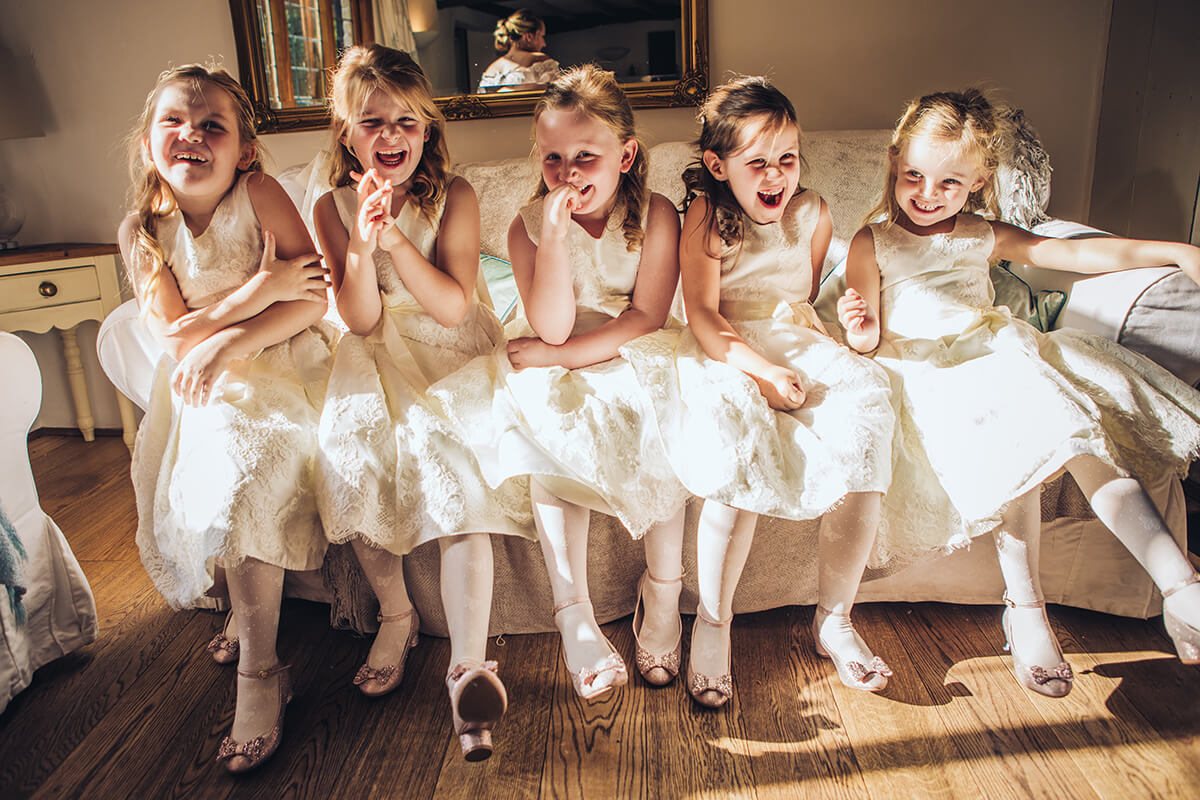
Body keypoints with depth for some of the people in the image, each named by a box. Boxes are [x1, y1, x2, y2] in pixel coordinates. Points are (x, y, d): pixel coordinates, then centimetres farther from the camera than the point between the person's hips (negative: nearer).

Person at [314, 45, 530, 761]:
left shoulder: (454, 196, -5)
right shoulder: (333, 207, 0)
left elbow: (452, 307, -15)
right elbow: (362, 321, -7)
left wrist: (394, 235, -25)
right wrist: (361, 246, -25)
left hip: (454, 352, -2)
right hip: (380, 358, 3)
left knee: (453, 463, -26)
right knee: (347, 447, -24)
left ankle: (469, 665, -24)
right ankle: (396, 614, 1)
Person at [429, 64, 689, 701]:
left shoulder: (655, 215, -6)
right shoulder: (528, 226, -4)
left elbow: (646, 318, -14)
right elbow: (552, 326, -16)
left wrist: (562, 355, -21)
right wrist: (555, 231, -25)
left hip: (635, 361, -1)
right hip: (558, 369, 1)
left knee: (662, 432, -29)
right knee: (550, 436, -28)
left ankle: (663, 599, -10)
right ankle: (574, 615, -18)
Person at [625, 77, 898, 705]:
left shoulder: (812, 213, 12)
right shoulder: (707, 216, -1)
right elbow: (702, 314, -12)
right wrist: (762, 370, -24)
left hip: (798, 347, 4)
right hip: (724, 355, -4)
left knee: (866, 415, -25)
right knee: (744, 453, -34)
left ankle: (834, 618, -10)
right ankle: (712, 623, -14)